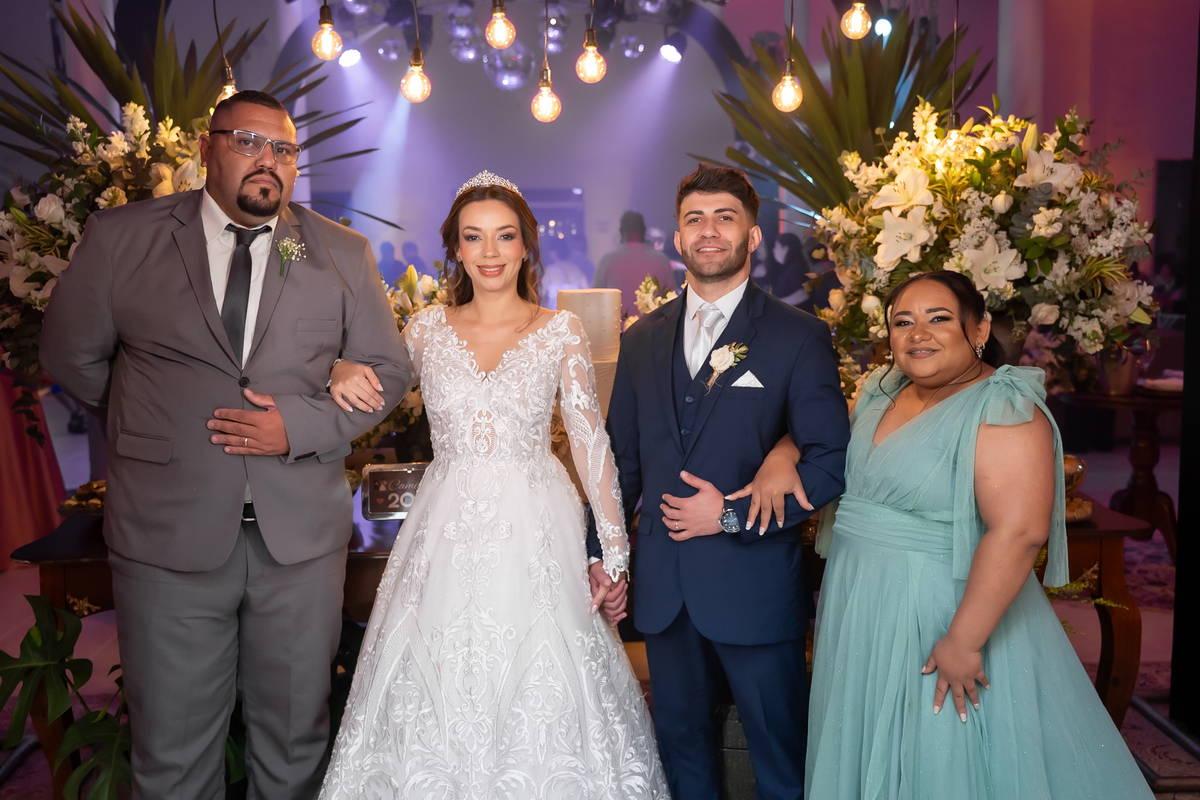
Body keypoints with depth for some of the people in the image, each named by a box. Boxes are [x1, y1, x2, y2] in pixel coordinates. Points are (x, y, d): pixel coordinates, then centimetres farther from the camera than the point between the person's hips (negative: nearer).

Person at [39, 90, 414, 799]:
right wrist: (153, 418, 9)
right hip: (169, 535, 0)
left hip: (302, 535, 1)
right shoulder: (121, 237, 2)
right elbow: (72, 354, 12)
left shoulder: (344, 253, 5)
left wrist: (300, 425, -8)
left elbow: (389, 369, 5)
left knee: (296, 741, 14)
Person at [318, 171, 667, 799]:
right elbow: (368, 391, 16)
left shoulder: (560, 331, 0)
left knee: (538, 698, 3)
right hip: (447, 536, 2)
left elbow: (591, 444, -2)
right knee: (440, 702, 7)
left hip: (536, 535, -2)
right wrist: (343, 372, -8)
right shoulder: (427, 329, 5)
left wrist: (615, 555, -5)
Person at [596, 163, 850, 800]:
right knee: (682, 745, 19)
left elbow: (833, 460, -10)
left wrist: (734, 515, -14)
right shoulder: (642, 340, 8)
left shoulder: (798, 337, -5)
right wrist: (604, 554, 8)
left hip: (755, 585, -4)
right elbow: (622, 457, 12)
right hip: (662, 587, 4)